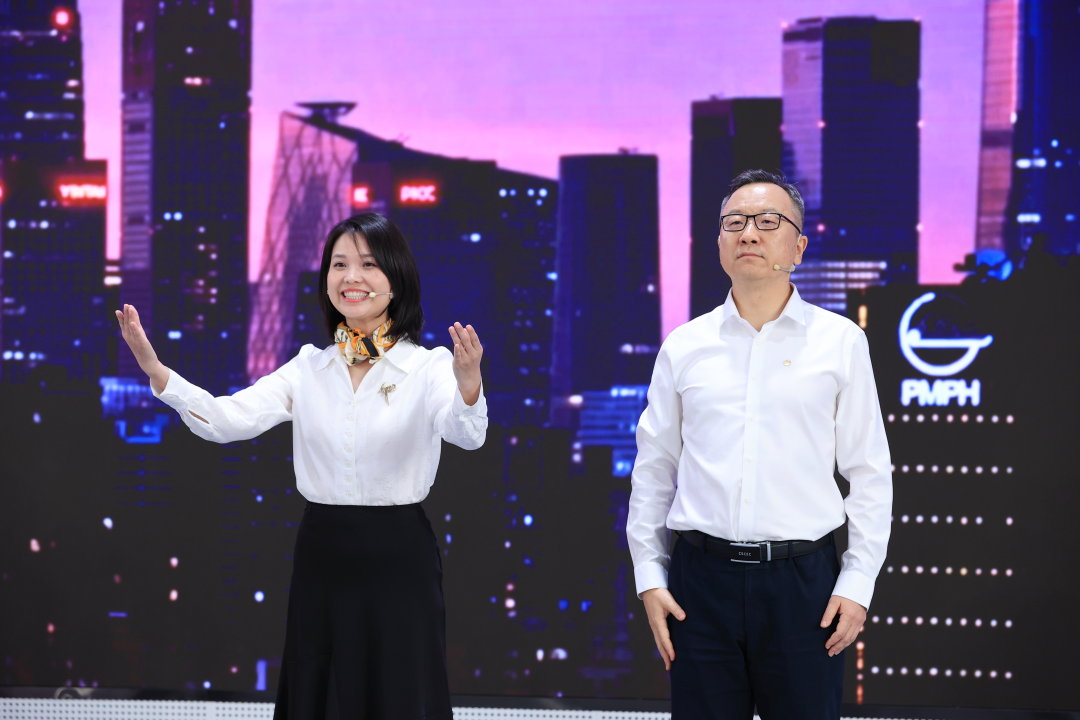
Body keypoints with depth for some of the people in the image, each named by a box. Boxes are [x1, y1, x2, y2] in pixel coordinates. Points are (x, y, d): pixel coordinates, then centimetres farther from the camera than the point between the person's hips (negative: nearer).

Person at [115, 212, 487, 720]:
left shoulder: (428, 367, -5)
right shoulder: (309, 368, 5)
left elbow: (466, 434, -25)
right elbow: (228, 420, -6)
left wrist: (468, 385, -48)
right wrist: (155, 370, -22)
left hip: (398, 562, -3)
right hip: (322, 560, 3)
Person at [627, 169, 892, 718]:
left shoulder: (840, 342, 4)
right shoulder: (684, 347, 9)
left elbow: (870, 473, 4)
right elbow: (652, 469, 13)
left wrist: (858, 583, -2)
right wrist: (649, 575, 6)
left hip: (803, 580, -1)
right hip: (702, 579, 1)